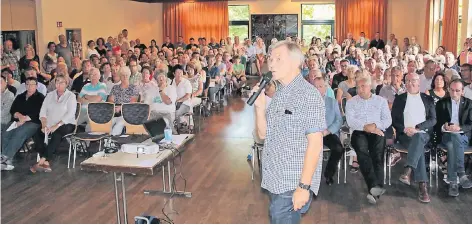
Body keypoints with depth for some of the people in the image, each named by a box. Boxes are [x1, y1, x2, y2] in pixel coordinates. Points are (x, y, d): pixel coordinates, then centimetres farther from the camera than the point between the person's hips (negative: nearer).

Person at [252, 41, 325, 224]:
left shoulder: (308, 94, -14)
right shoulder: (278, 94, 9)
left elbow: (315, 143, -18)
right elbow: (263, 133, 11)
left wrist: (304, 186, -21)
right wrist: (259, 106, -5)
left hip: (293, 183, -7)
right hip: (276, 180, 8)